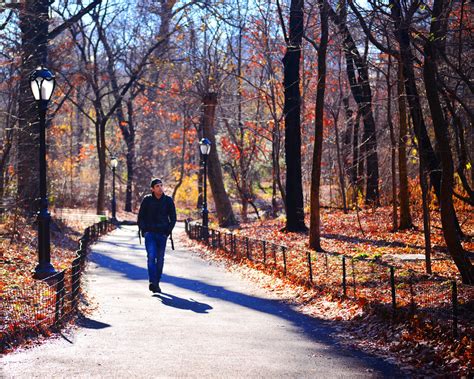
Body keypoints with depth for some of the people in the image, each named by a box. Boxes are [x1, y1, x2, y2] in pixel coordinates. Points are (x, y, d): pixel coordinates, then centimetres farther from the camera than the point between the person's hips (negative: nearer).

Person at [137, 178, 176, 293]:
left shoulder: (168, 200, 2)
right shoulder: (147, 200, 0)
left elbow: (173, 218, 8)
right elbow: (141, 217, 7)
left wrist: (168, 231, -3)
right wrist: (144, 230, -5)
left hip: (162, 234, 2)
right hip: (149, 233, -1)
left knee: (160, 259, 4)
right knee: (151, 256, -16)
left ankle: (157, 283, 14)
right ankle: (152, 282, -22)